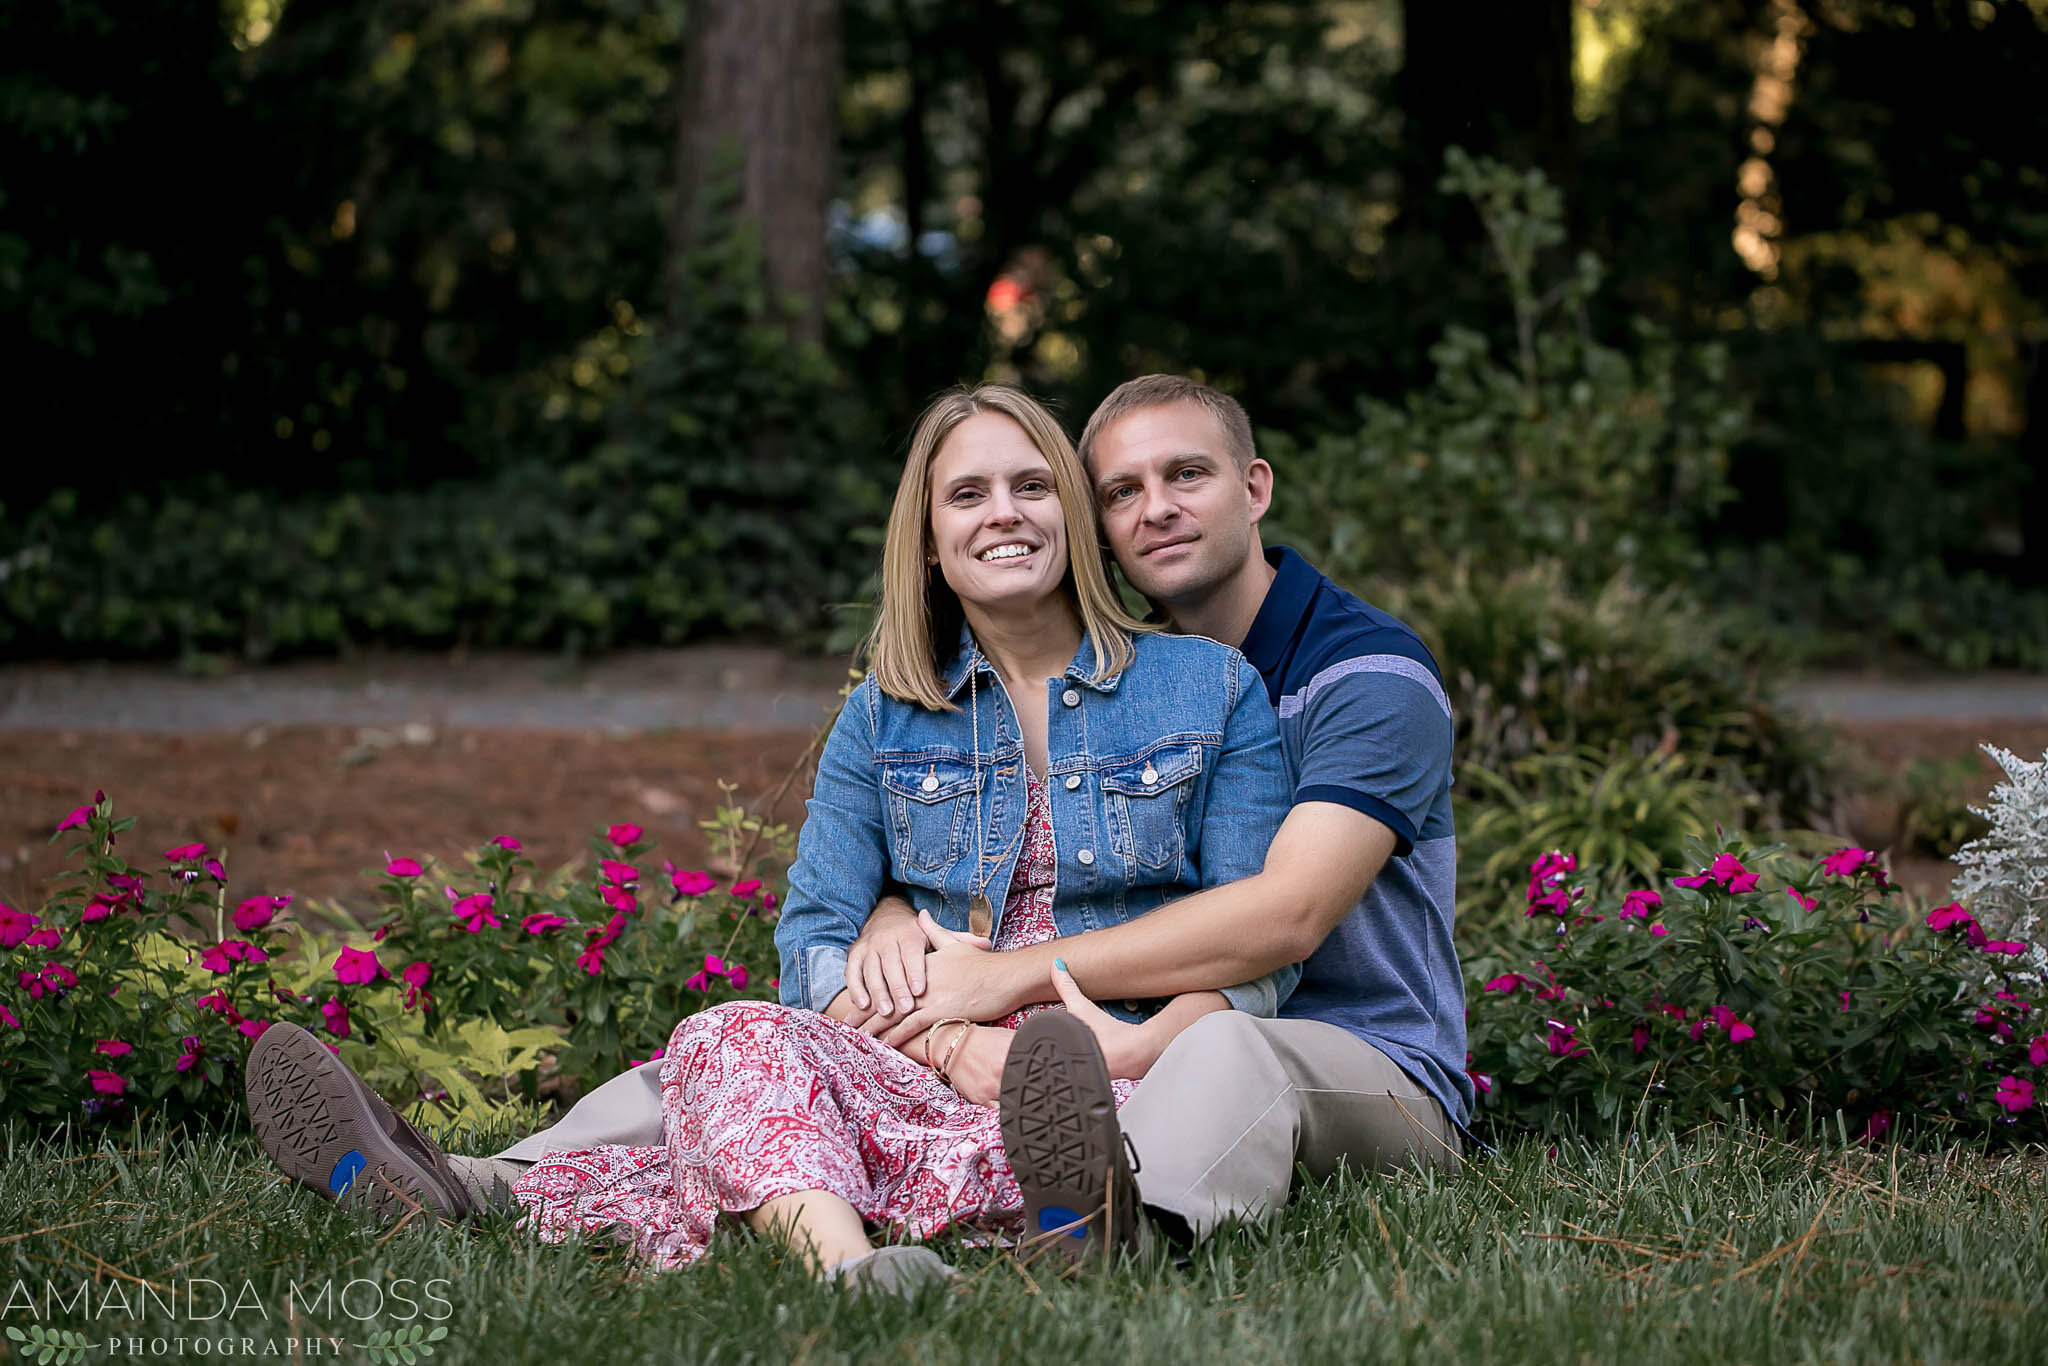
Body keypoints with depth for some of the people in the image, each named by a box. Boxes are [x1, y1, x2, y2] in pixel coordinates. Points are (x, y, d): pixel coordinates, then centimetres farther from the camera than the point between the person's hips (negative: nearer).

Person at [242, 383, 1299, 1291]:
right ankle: (853, 1265, -65)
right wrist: (956, 1044, -14)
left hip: (1132, 1092, -2)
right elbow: (814, 944, 7)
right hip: (926, 1074, 2)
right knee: (739, 1040, -33)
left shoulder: (1213, 690, 9)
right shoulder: (884, 719, 16)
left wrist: (1138, 1051, -18)